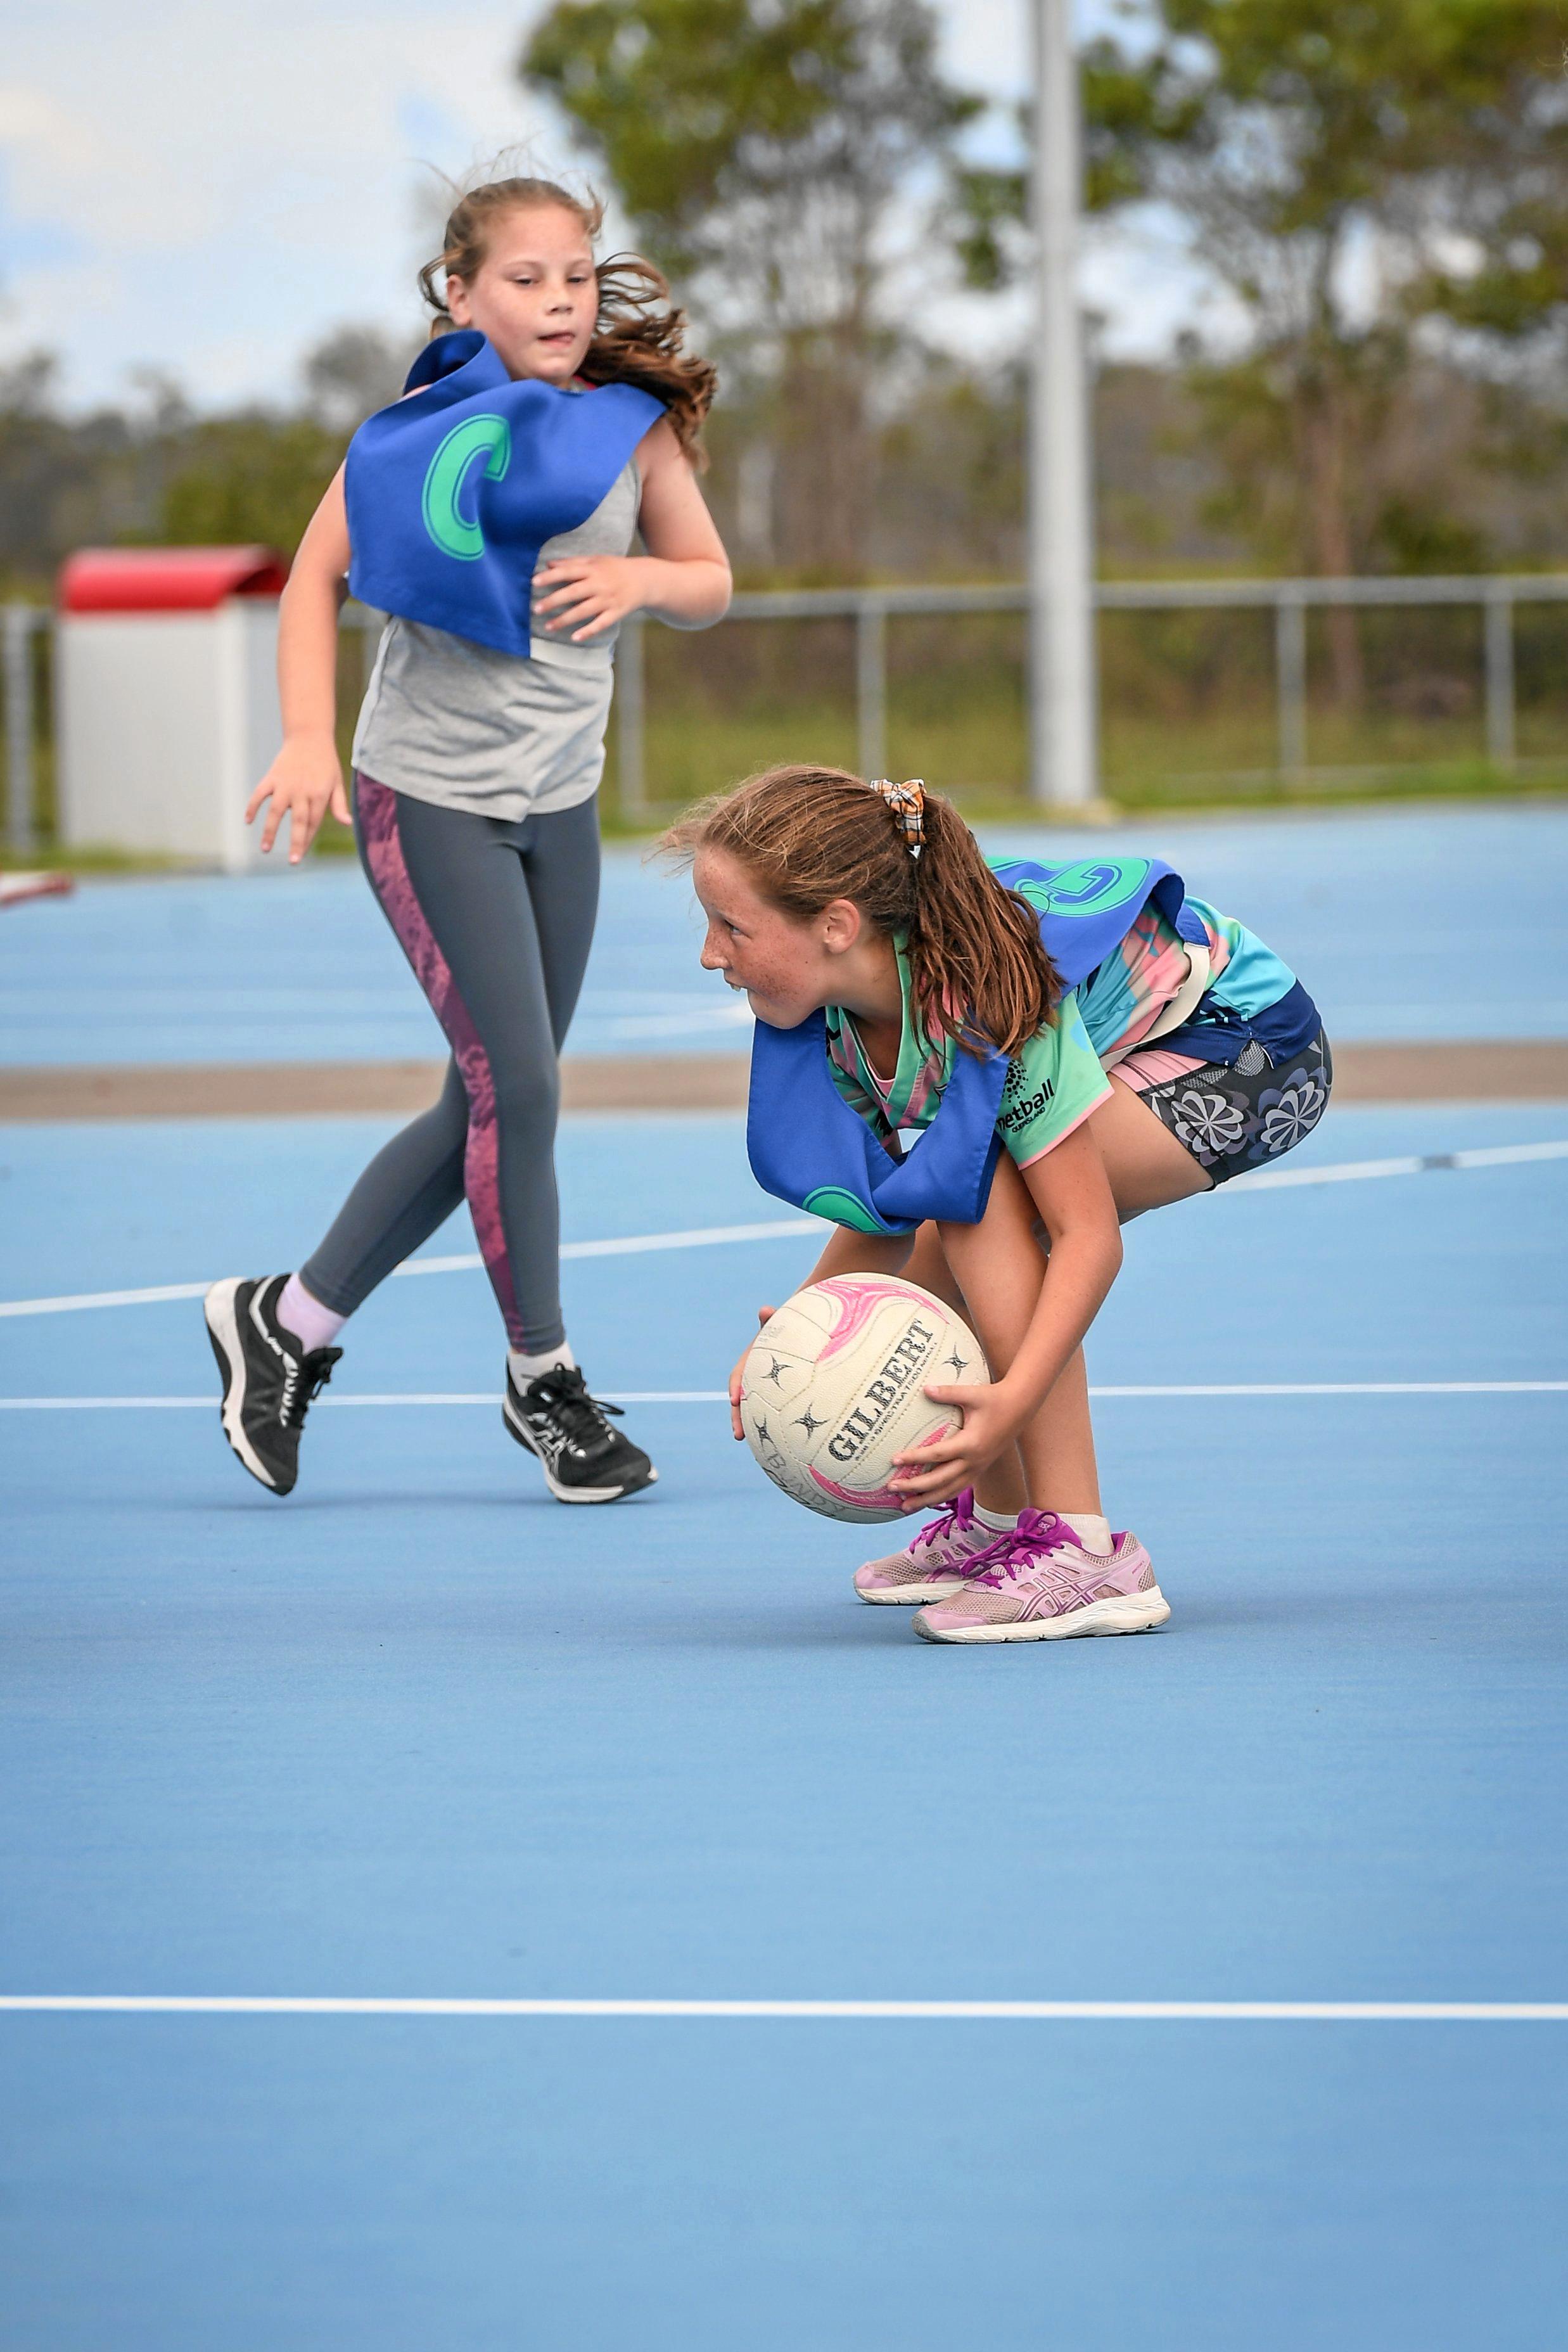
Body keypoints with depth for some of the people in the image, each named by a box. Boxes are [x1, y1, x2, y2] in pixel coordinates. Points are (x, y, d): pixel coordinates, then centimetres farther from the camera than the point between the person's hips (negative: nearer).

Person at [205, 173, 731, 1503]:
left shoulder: (635, 425, 2)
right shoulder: (429, 423, -10)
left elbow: (710, 583, 12)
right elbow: (319, 576, -7)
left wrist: (640, 577, -11)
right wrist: (310, 740, -19)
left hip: (561, 803, 6)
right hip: (431, 798, -6)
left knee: (492, 1105, 9)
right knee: (517, 1087, -9)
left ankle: (290, 1321, 23)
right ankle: (545, 1382, 7)